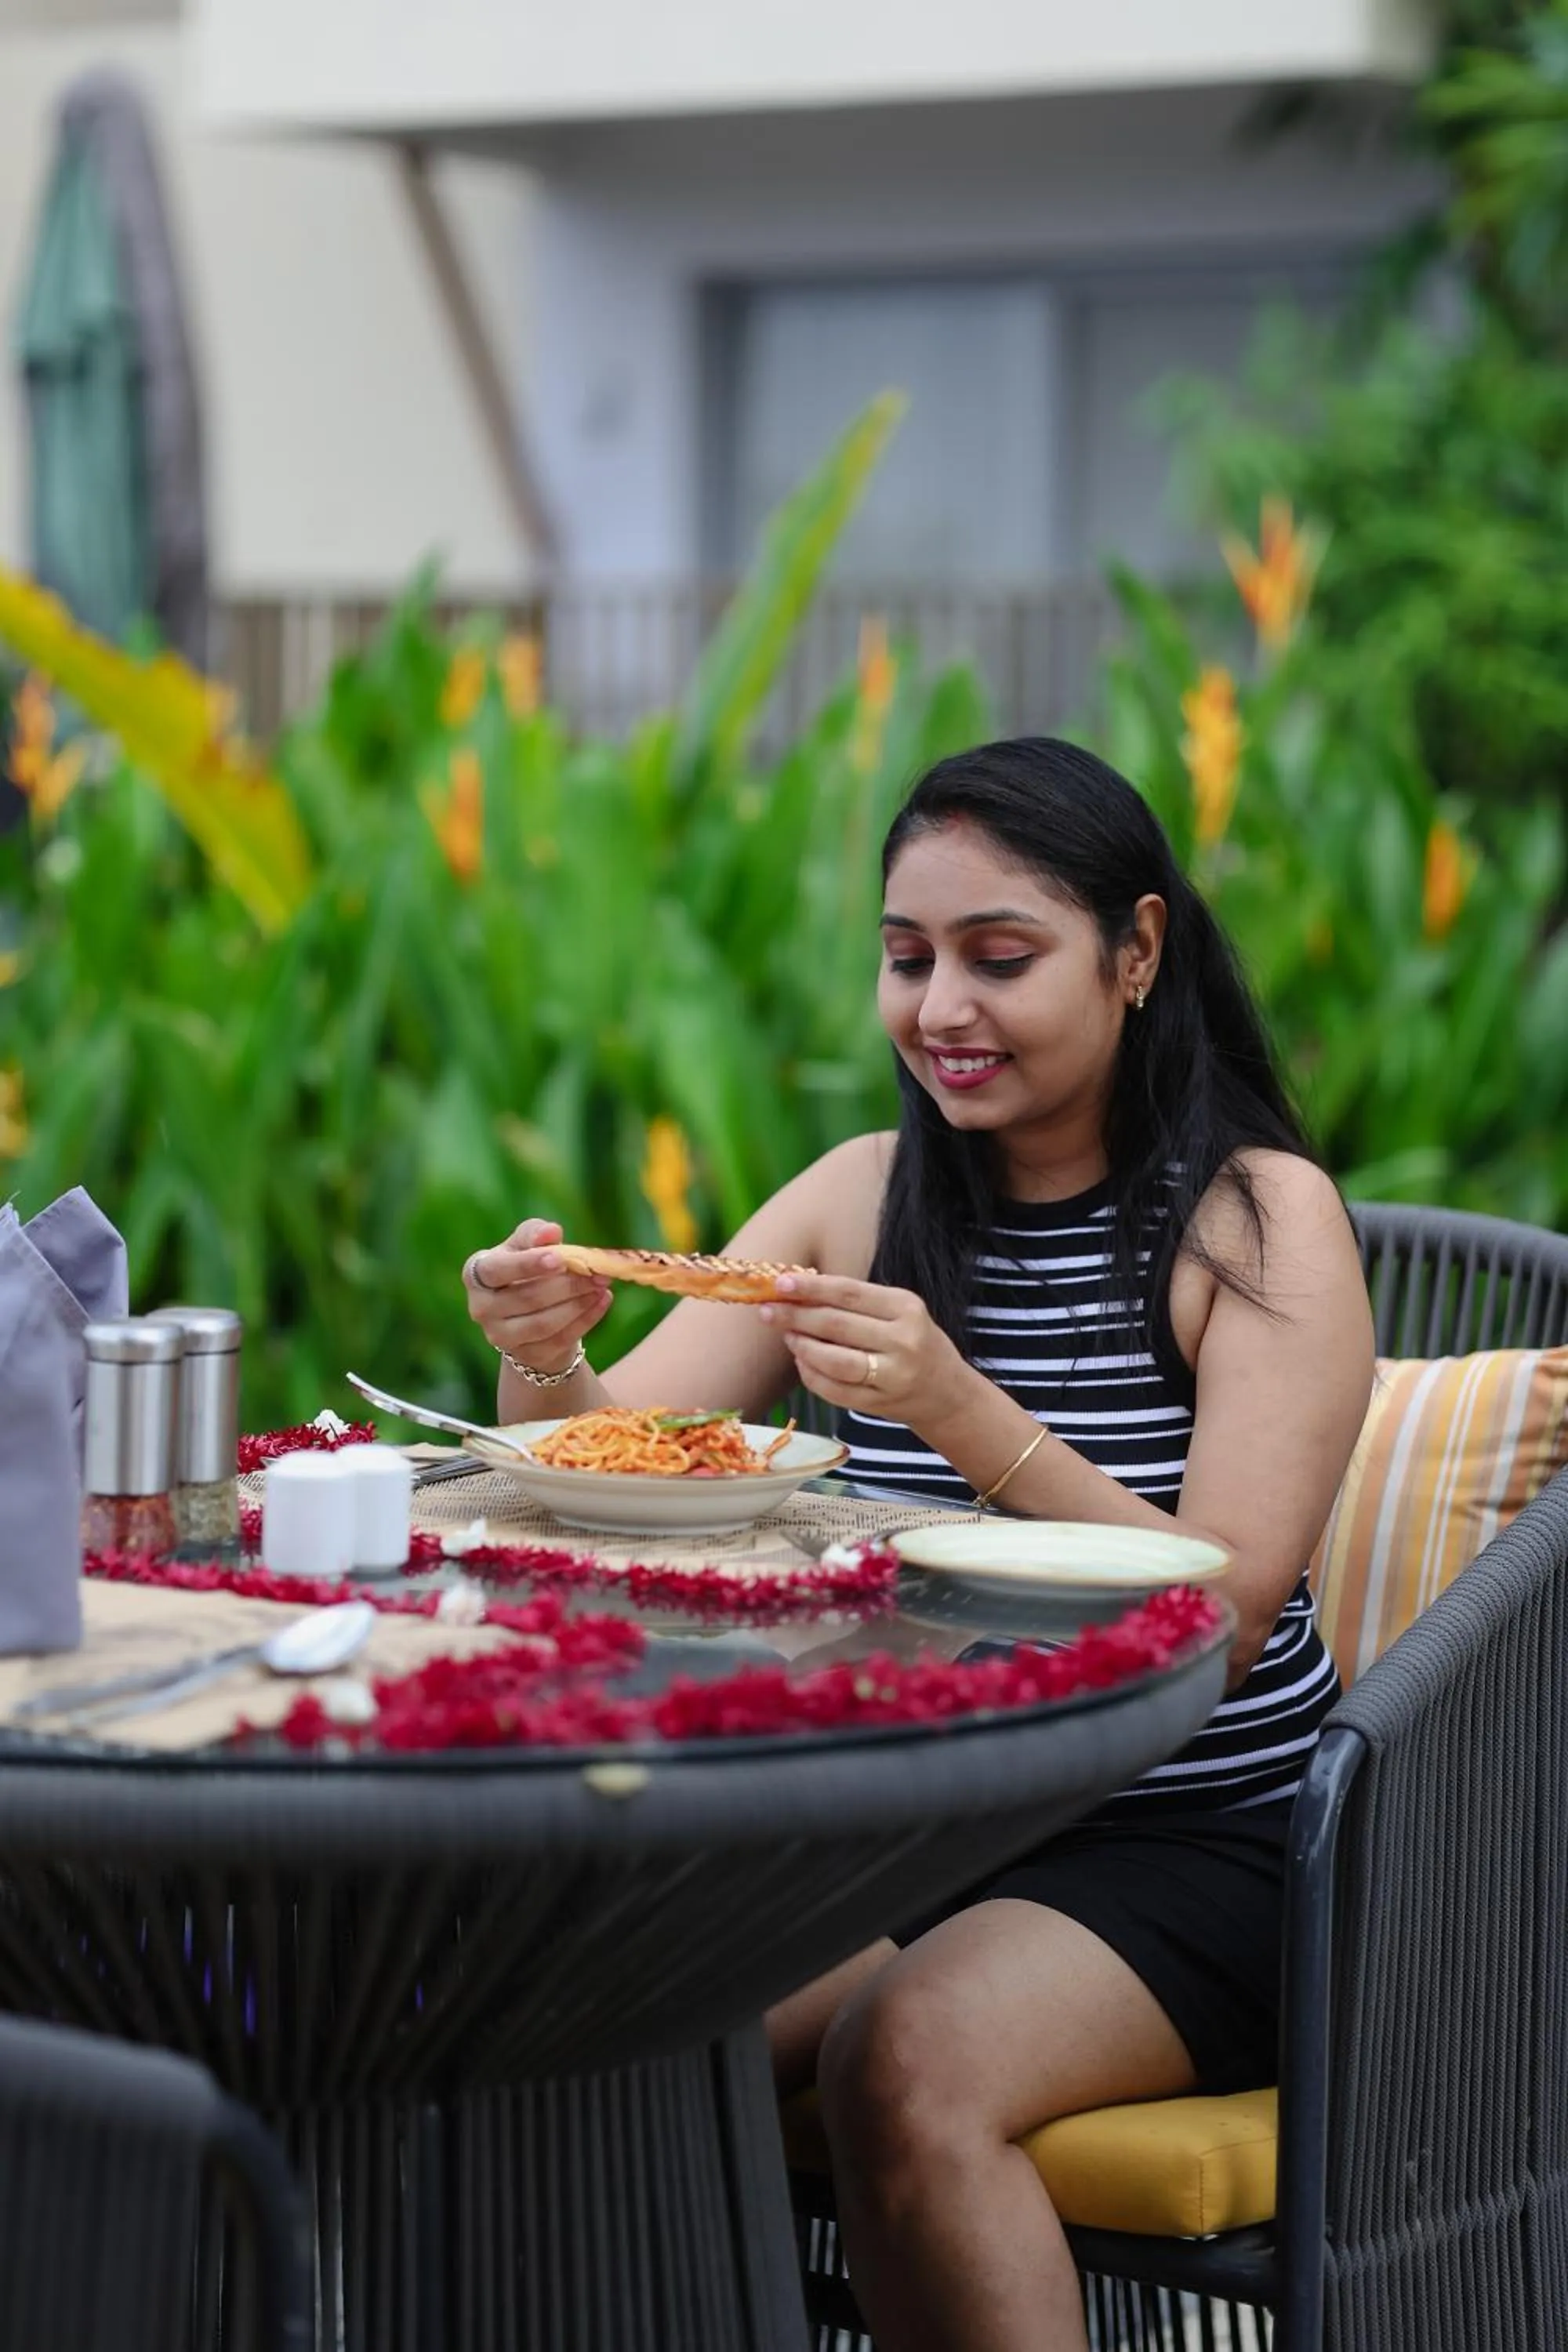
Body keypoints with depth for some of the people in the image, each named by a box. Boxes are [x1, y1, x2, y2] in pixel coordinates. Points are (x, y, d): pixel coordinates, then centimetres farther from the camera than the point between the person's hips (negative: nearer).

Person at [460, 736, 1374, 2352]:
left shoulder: (1258, 1214, -5)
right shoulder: (866, 1195, 9)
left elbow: (1221, 1616, -16)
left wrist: (965, 1413, -29)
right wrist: (543, 1358, -19)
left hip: (1193, 1853, -4)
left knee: (908, 2060, -32)